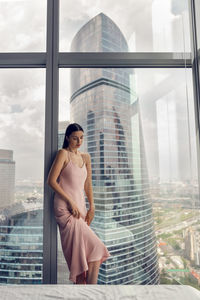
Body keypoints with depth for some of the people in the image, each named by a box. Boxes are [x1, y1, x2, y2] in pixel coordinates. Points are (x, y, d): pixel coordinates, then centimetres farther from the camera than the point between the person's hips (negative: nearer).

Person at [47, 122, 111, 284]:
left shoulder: (86, 157, 15)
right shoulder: (63, 153, -4)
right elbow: (51, 180, -9)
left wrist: (92, 207, 8)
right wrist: (70, 201, -13)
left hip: (80, 207, 6)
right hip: (65, 209, -6)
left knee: (82, 256, 9)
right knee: (96, 249, -10)